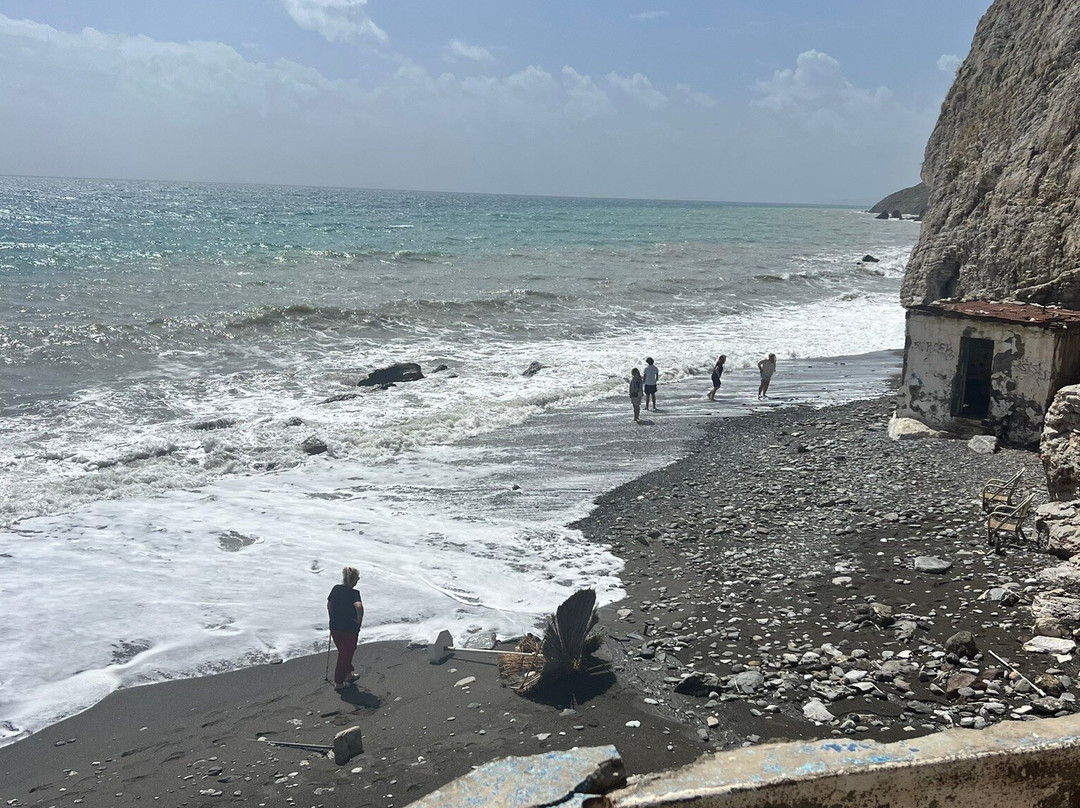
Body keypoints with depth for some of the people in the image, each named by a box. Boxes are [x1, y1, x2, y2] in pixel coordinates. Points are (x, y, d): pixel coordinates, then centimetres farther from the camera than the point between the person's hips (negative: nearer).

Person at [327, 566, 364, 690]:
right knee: (346, 654, 9)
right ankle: (338, 683, 16)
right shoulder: (354, 593, -20)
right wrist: (359, 621, -20)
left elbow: (329, 605, 7)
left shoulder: (336, 588, -2)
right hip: (350, 629, -6)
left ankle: (348, 675, 42)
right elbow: (359, 607, -36)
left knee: (343, 652, 25)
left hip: (334, 627, 6)